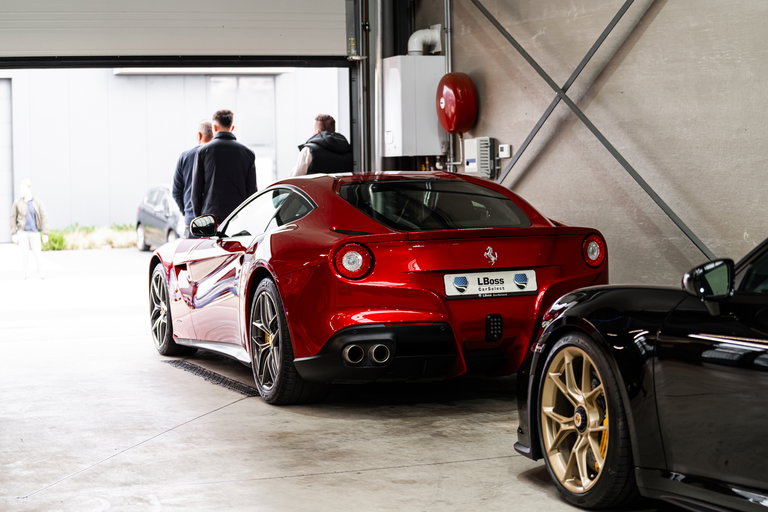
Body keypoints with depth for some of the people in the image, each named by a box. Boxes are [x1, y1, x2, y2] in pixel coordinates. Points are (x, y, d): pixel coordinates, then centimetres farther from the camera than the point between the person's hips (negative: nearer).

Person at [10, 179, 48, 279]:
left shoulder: (37, 202, -4)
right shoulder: (17, 203, -3)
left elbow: (43, 218, -2)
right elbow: (13, 218, 3)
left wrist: (45, 234, -6)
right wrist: (13, 234, -1)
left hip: (34, 232, 0)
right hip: (22, 232, 0)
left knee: (37, 254, -3)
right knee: (25, 253, -7)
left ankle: (40, 274, 13)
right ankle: (26, 274, 7)